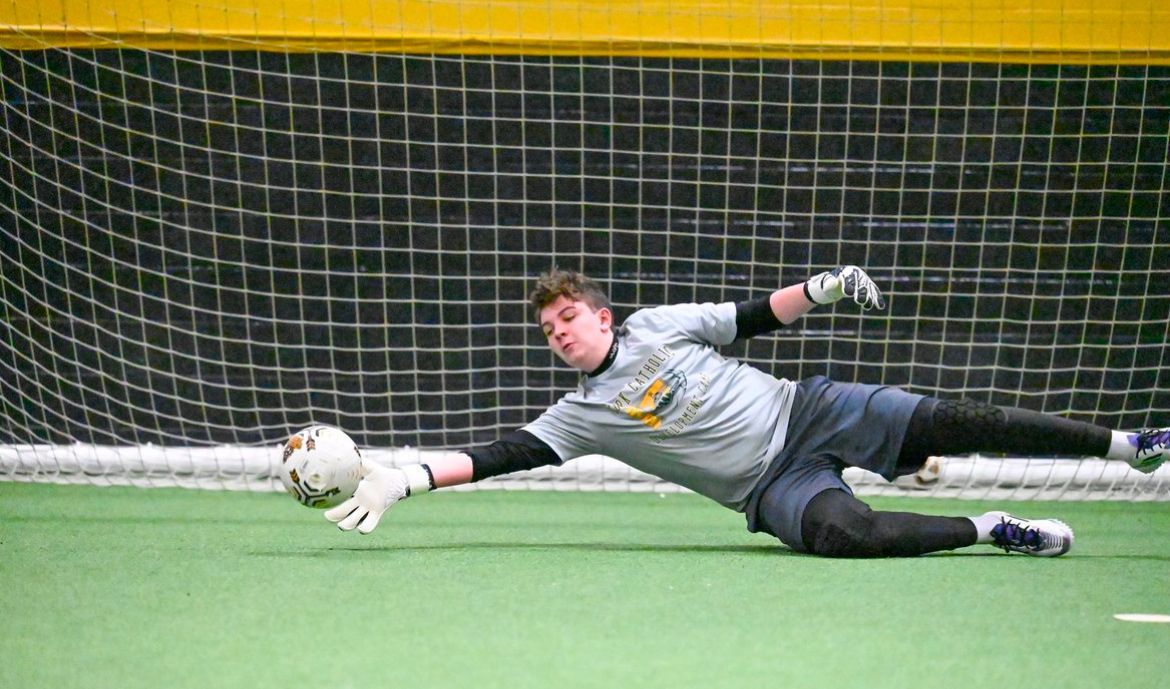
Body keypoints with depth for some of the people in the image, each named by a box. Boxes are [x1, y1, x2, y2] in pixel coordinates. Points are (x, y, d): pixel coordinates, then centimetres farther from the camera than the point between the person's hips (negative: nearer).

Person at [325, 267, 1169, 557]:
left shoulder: (656, 325, 6)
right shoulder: (579, 416, 4)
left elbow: (755, 318, 8)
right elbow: (502, 456, -4)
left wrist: (817, 289, -10)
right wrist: (406, 479, -15)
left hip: (808, 414, 1)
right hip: (773, 488, -1)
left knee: (955, 422, -11)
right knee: (841, 532, -33)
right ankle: (989, 529, -15)